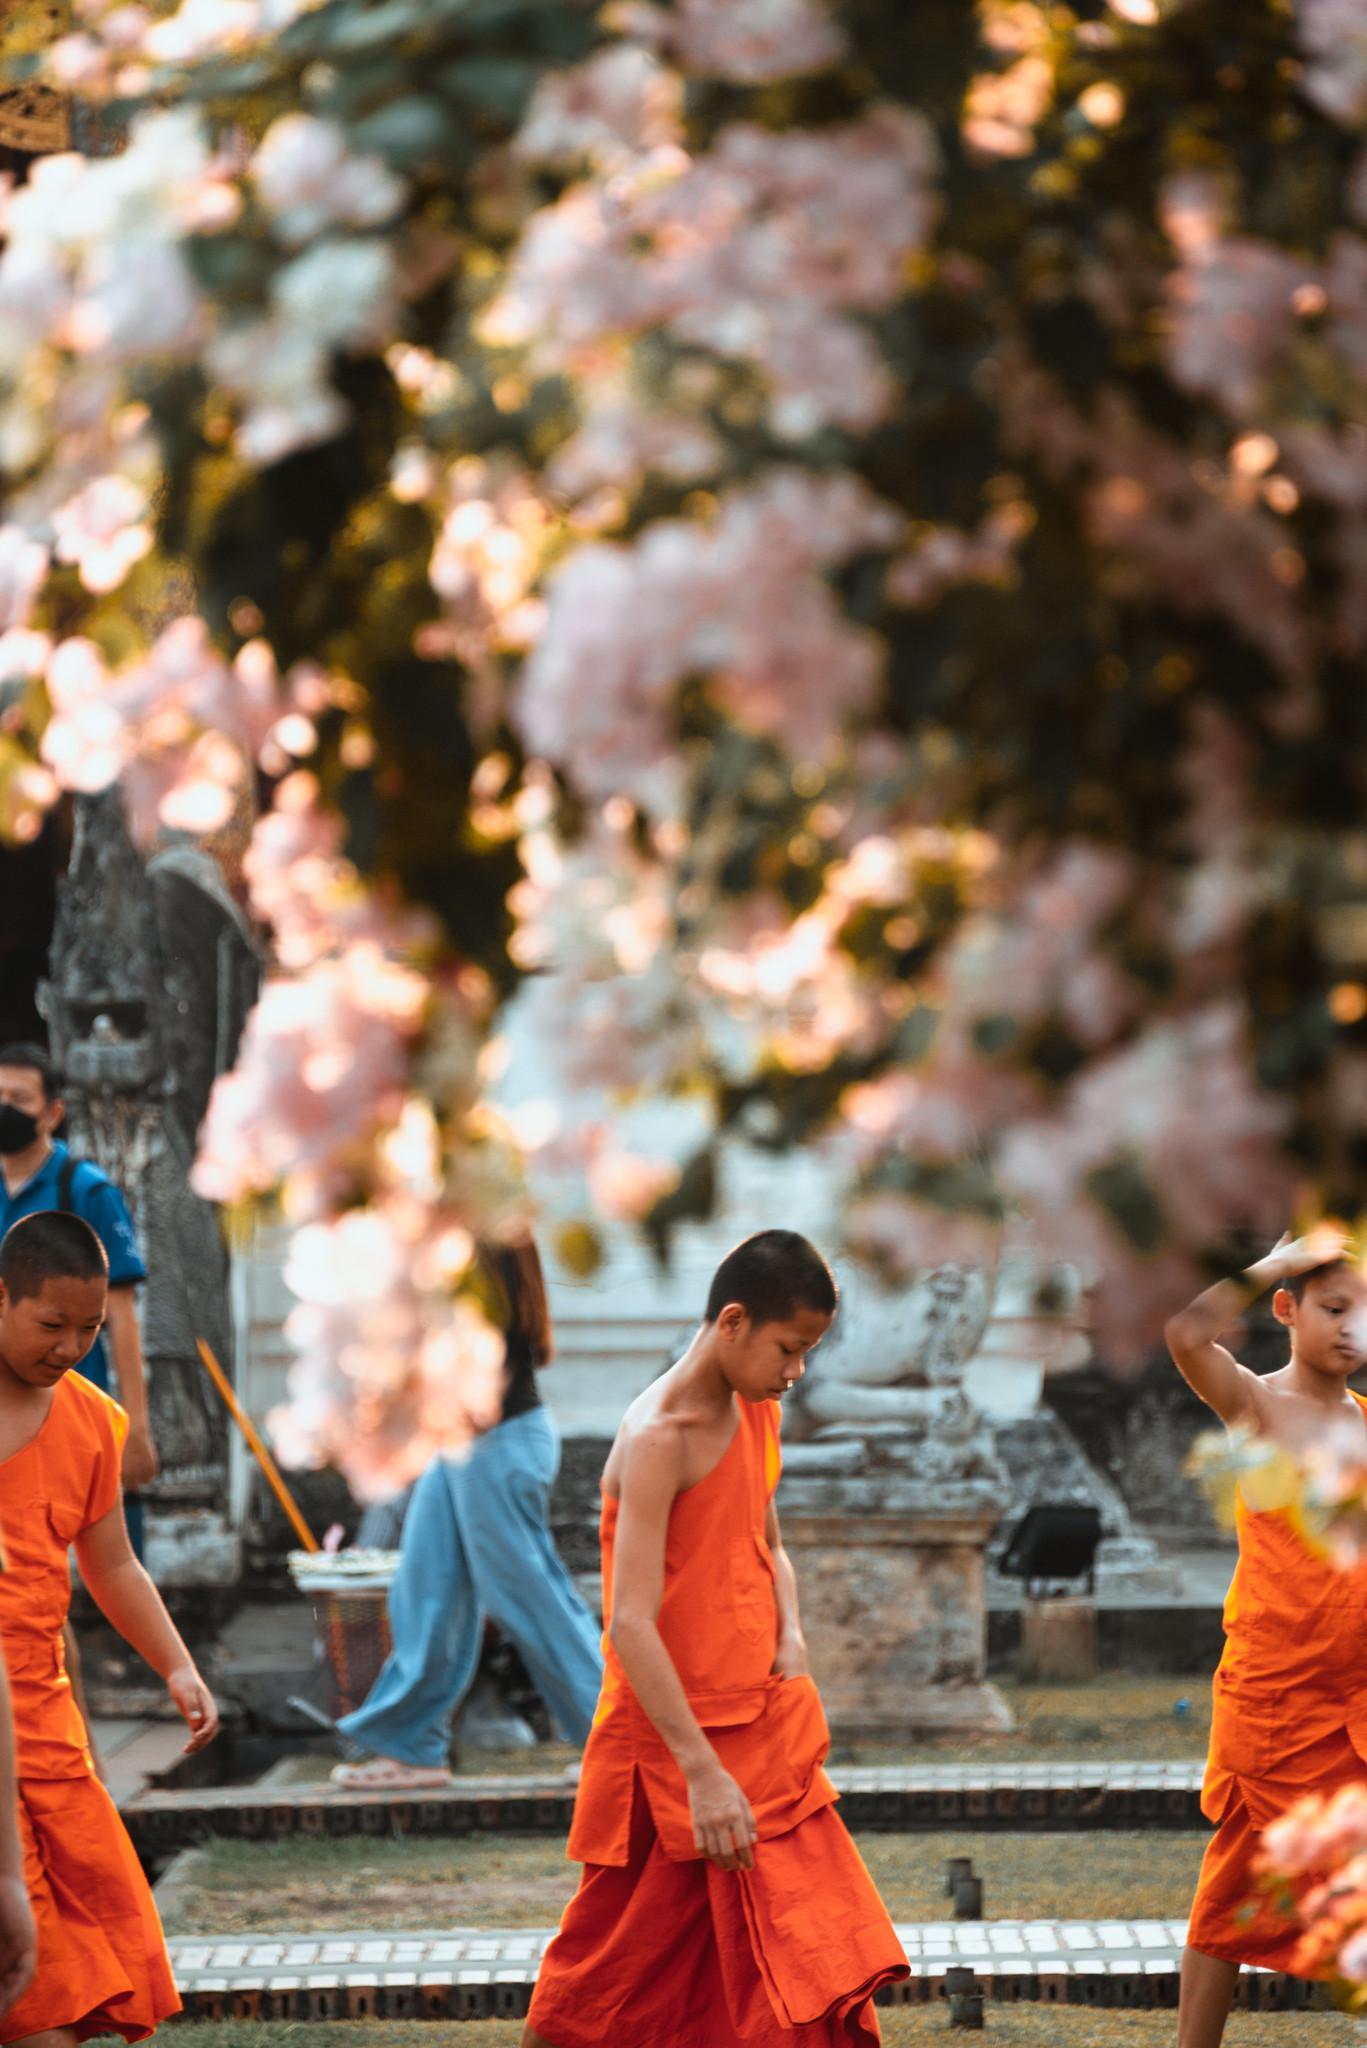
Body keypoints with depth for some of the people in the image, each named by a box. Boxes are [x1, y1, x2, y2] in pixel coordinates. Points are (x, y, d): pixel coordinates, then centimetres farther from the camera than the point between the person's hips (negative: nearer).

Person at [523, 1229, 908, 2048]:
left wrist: (792, 1643, 2)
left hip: (763, 1724, 8)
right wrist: (703, 1773, -30)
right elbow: (632, 1624, -25)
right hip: (676, 1733, -8)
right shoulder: (659, 1440, -19)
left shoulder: (758, 1413, 7)